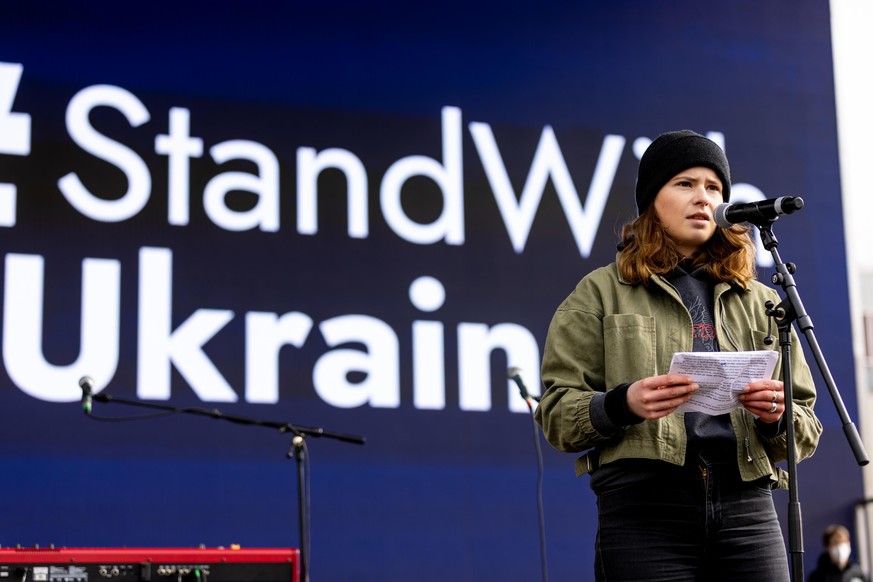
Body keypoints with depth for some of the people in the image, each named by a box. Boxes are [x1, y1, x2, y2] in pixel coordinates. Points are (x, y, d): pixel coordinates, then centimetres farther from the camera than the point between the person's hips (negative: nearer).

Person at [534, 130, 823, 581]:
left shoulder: (759, 302, 21)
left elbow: (806, 431, 18)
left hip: (746, 507, 3)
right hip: (643, 506, -3)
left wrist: (778, 414, -5)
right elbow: (556, 413, 4)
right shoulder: (601, 293, 12)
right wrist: (623, 404, -16)